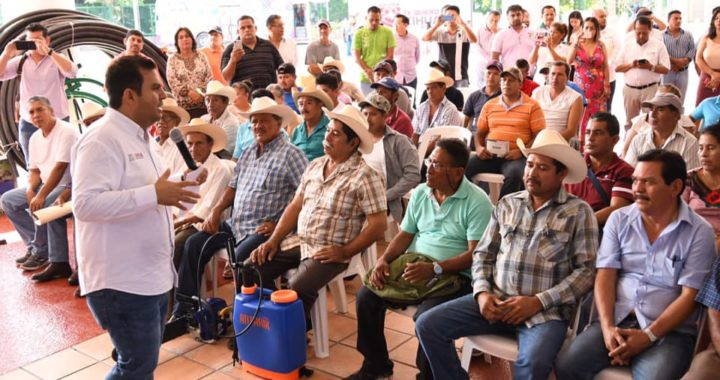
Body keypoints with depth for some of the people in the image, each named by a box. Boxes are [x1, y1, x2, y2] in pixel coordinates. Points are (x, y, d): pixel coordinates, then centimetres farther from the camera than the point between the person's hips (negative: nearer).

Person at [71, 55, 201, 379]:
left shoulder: (138, 136, 14)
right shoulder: (102, 139, -17)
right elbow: (86, 204, -28)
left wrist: (171, 192, 10)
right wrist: (154, 195, -28)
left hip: (151, 275, 10)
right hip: (122, 281, -10)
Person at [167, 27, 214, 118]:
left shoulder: (202, 57, 12)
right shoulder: (172, 59, 7)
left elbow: (210, 77, 6)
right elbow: (172, 81, -4)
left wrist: (203, 94, -10)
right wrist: (189, 92, -16)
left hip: (204, 103, 2)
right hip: (184, 105, -2)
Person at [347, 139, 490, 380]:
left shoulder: (477, 202, -12)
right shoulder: (420, 193, 8)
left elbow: (475, 255, -17)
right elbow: (405, 235, 11)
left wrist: (434, 269, -29)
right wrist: (384, 259, -8)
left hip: (454, 275, -6)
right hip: (414, 268, 6)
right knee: (366, 296, -9)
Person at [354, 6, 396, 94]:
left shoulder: (388, 32, 3)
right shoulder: (359, 33, 3)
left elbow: (390, 55, 1)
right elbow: (357, 57, 1)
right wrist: (367, 71, -15)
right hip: (365, 77, 0)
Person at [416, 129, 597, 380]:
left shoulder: (578, 212, 0)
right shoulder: (507, 204, 13)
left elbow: (586, 270, -5)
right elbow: (483, 254, 14)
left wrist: (539, 302, -14)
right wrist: (482, 292, -5)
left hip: (547, 310, -4)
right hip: (496, 300, 4)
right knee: (428, 325, -10)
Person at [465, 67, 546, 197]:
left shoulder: (533, 106, 7)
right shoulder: (489, 105, 19)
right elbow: (480, 133, 23)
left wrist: (521, 151, -14)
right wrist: (479, 147, 0)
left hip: (516, 157, -3)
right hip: (489, 155, 3)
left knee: (514, 175, -37)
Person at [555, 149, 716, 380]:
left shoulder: (700, 232, -3)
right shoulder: (619, 220, 5)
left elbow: (689, 296, -6)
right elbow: (605, 276, 1)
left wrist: (648, 336, -16)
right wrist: (607, 327, -13)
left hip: (670, 330, -2)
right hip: (618, 320, 2)